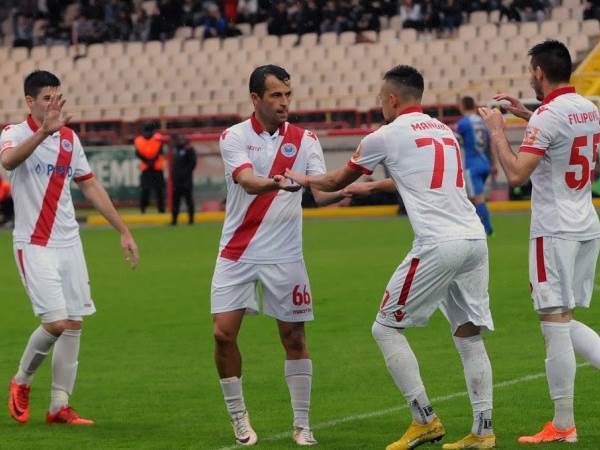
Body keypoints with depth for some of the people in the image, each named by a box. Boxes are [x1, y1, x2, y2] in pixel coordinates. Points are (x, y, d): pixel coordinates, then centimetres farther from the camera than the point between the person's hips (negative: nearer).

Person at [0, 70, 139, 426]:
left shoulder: (70, 138, 10)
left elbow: (91, 186, 17)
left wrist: (123, 230, 16)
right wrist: (43, 131, -47)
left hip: (69, 243, 6)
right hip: (34, 245, -6)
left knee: (74, 324, 3)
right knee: (57, 322, -14)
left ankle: (59, 406, 11)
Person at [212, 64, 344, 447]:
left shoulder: (305, 140, 1)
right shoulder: (234, 137, -4)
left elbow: (321, 193, -9)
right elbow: (248, 182, -22)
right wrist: (278, 183, -44)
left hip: (284, 256, 1)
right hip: (237, 254, 0)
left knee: (294, 337, 1)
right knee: (224, 333, -6)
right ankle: (239, 418, 11)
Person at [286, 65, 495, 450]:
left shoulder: (387, 136, 3)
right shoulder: (444, 131, 21)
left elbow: (335, 182, 18)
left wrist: (304, 179, 38)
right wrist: (373, 186, 54)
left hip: (438, 244, -7)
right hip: (475, 239, 7)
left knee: (387, 328, 6)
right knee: (470, 335, 10)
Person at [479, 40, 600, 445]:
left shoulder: (547, 117, -16)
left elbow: (516, 173, -22)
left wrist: (497, 130, -9)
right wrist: (527, 115, 26)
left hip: (555, 230, -8)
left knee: (555, 324, -3)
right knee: (565, 323, 16)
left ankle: (563, 426, 0)